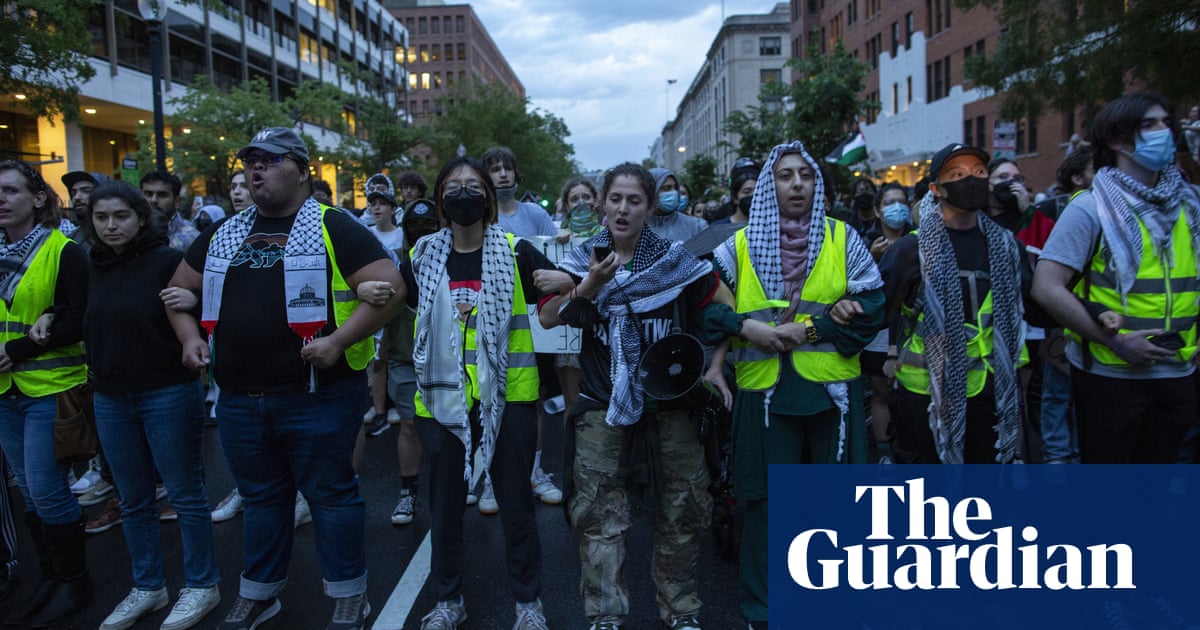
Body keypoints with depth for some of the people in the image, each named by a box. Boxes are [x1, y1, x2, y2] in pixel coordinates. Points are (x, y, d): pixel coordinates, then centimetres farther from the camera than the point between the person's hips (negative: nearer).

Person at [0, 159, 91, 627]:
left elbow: (79, 322, -14)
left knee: (45, 489, -3)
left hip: (50, 387, -6)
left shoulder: (64, 251, -8)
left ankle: (74, 582, 15)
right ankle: (50, 577, 28)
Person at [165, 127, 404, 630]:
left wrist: (339, 340, -22)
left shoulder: (332, 226, -6)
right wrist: (189, 336, 7)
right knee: (260, 498, 19)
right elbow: (179, 289, 25)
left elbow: (390, 288, -14)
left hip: (317, 396, -5)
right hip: (239, 400, 6)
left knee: (331, 495, 6)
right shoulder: (224, 234, 13)